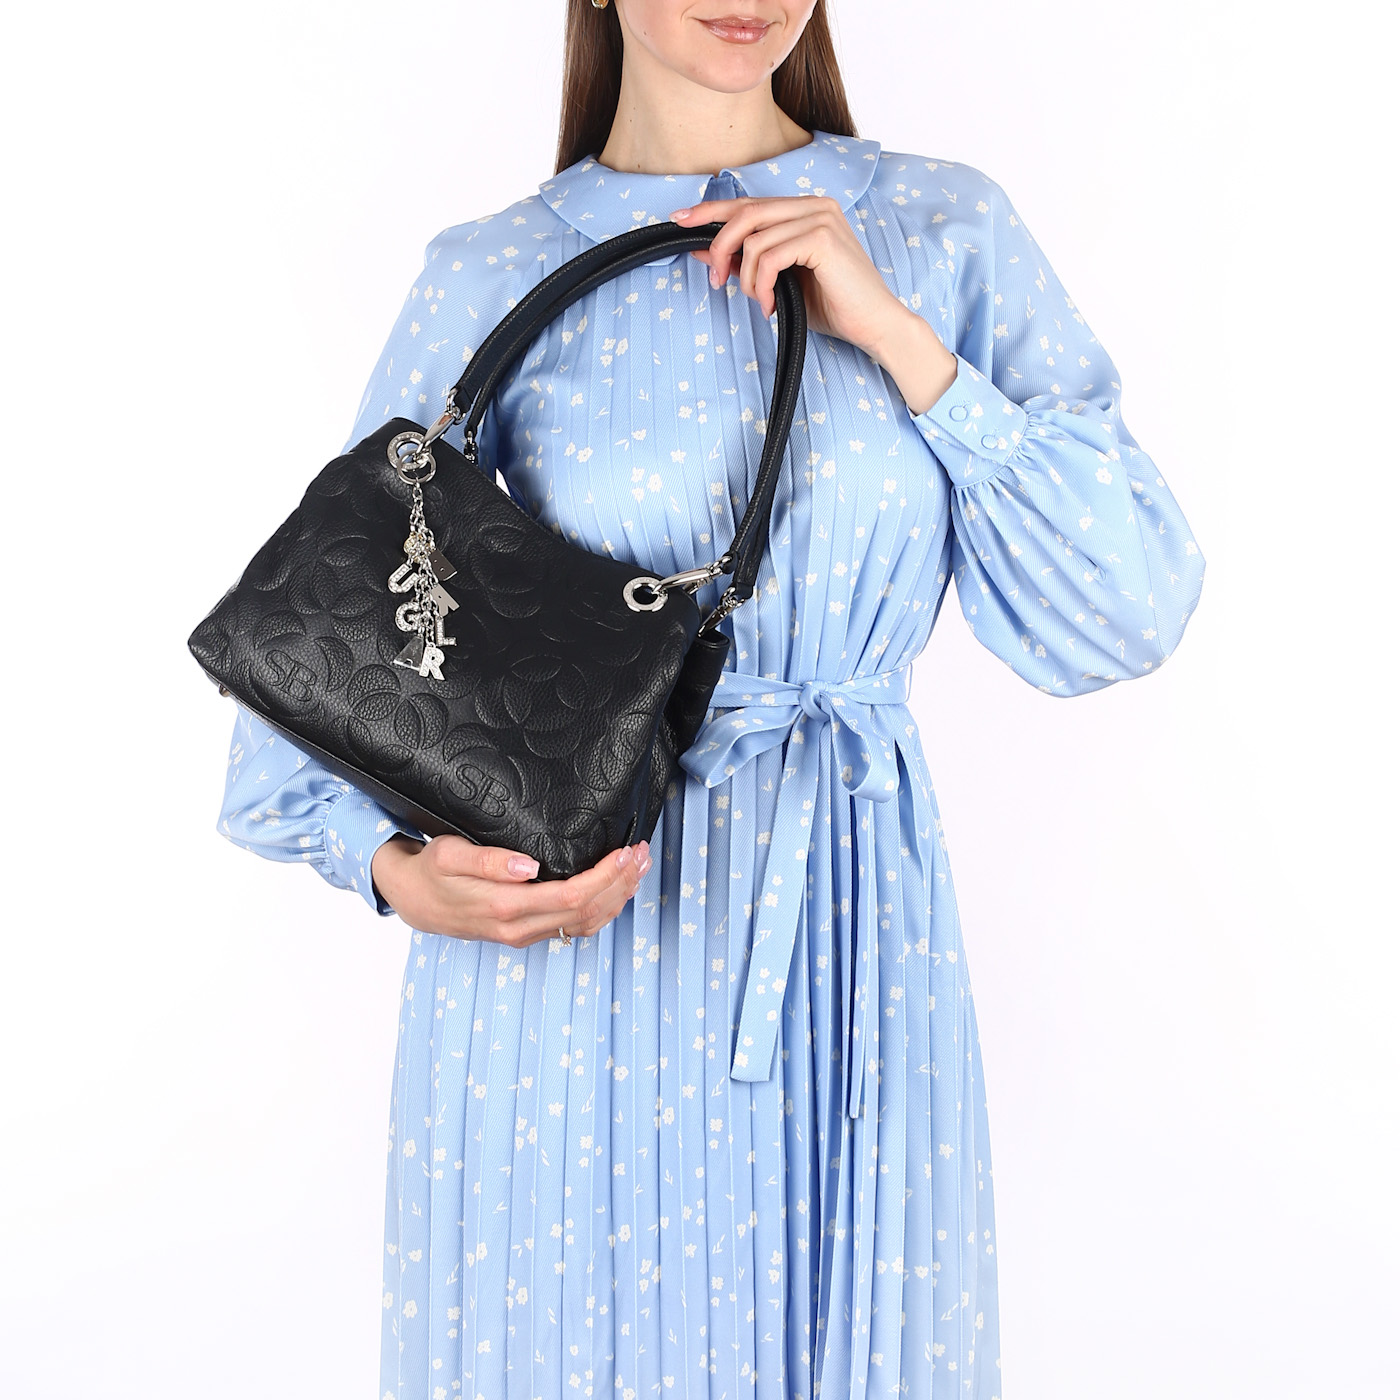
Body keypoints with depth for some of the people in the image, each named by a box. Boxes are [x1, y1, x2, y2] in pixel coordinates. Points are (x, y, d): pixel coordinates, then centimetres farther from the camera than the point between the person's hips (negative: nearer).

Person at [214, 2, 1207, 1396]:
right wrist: (397, 867, -13)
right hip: (565, 937, -1)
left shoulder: (948, 231, 2)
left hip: (850, 930, 1)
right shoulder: (492, 276, 0)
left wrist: (898, 338, -11)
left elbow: (1128, 615, -5)